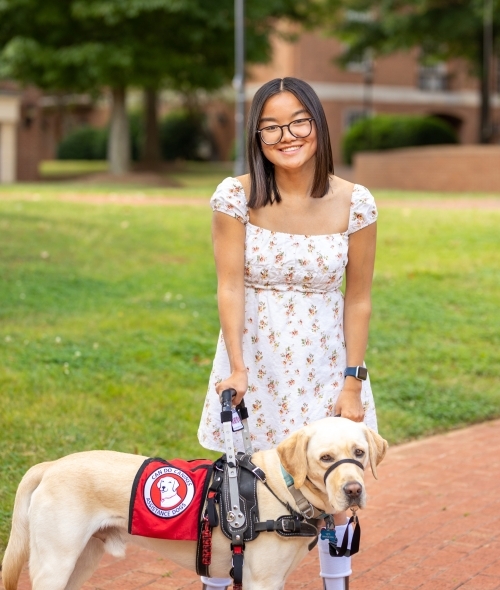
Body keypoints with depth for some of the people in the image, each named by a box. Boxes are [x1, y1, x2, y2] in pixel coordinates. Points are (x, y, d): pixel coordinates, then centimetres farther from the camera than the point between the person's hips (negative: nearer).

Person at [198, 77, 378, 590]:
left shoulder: (355, 203, -9)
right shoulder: (236, 196, -11)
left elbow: (357, 298, -4)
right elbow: (229, 286, -12)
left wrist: (353, 383, -5)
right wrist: (236, 368, -20)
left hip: (324, 360, 1)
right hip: (253, 355, 0)